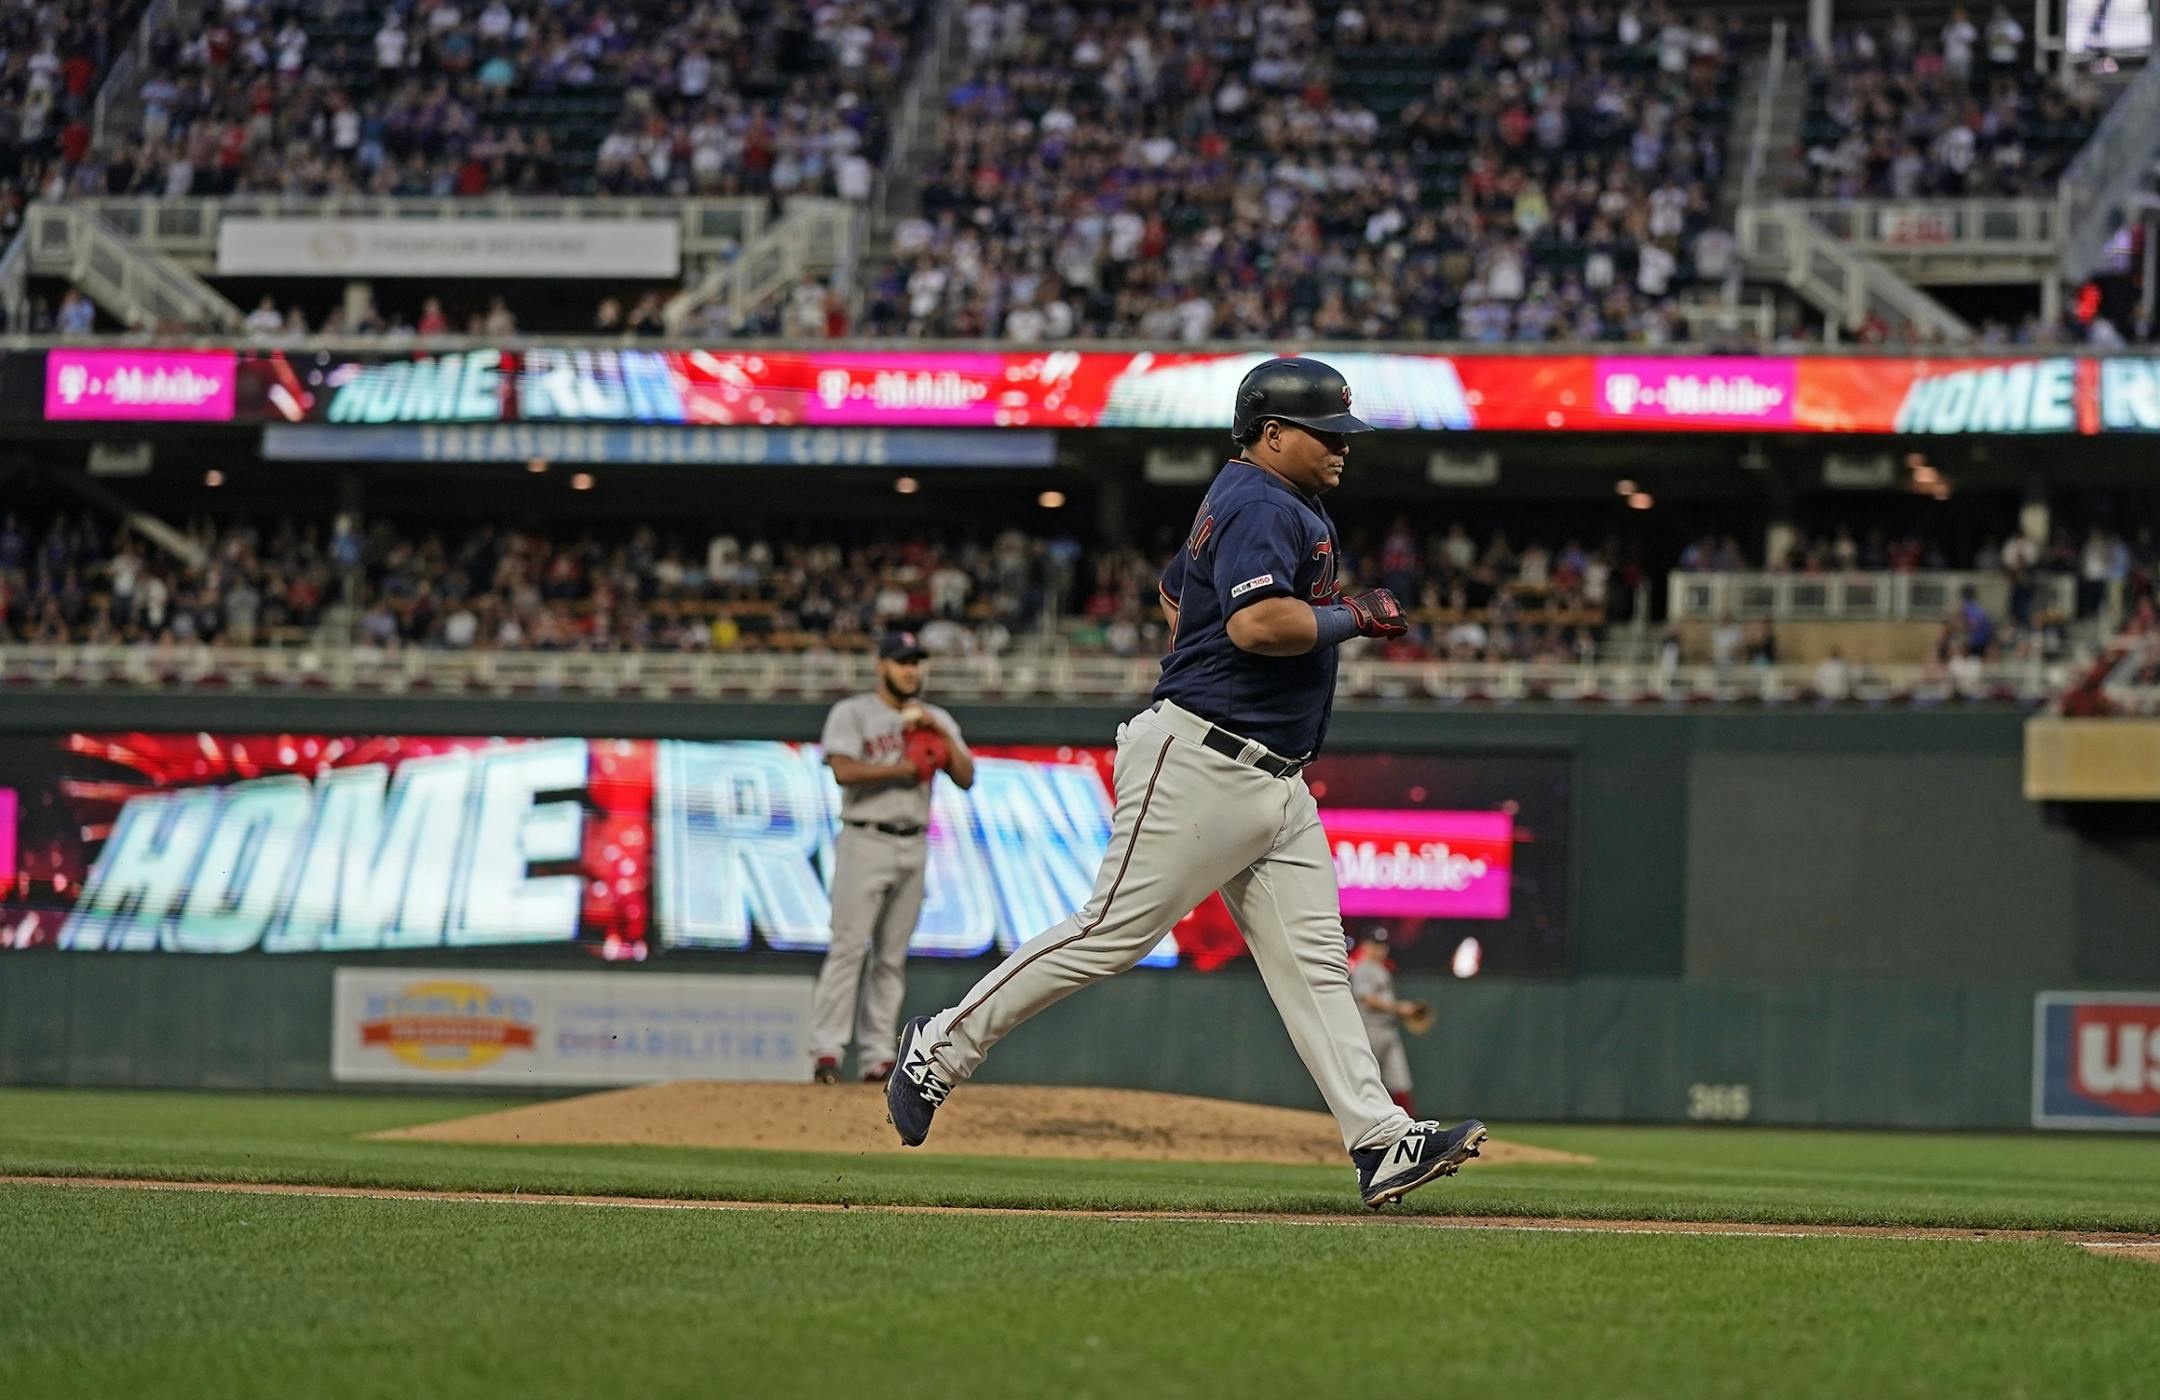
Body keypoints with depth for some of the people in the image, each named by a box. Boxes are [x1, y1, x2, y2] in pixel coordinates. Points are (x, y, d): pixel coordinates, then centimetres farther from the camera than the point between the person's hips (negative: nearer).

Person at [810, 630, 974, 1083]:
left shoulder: (936, 720, 14)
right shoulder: (852, 713, -1)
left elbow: (966, 778, 5)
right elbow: (844, 770, -16)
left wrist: (941, 734, -7)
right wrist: (905, 767, -13)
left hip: (913, 846, 5)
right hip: (865, 840, -5)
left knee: (892, 956, 5)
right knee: (849, 947, -13)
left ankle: (876, 1055, 7)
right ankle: (826, 1049, -15)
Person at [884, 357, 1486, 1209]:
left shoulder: (1238, 500, 20)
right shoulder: (1262, 506, -12)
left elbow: (1173, 592, 34)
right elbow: (1259, 622, -28)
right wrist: (1355, 617, -14)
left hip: (1276, 781, 10)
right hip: (1202, 764, -10)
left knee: (1313, 961, 0)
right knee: (1113, 933, -6)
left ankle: (1381, 1144, -8)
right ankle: (943, 1045, 7)